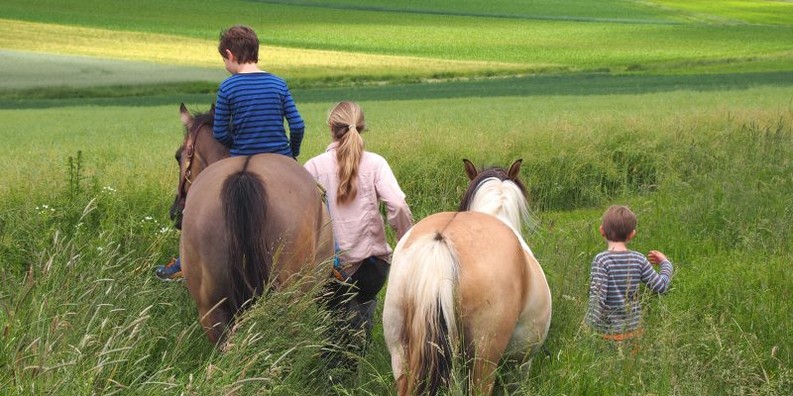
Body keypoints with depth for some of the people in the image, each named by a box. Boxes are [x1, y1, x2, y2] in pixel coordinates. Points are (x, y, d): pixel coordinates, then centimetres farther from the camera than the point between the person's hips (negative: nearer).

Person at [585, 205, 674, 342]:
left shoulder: (601, 260, -14)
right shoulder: (639, 259, -2)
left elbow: (597, 296, -19)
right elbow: (661, 286, 4)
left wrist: (592, 326, -11)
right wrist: (665, 263, 21)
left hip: (608, 331, -4)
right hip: (633, 329, 4)